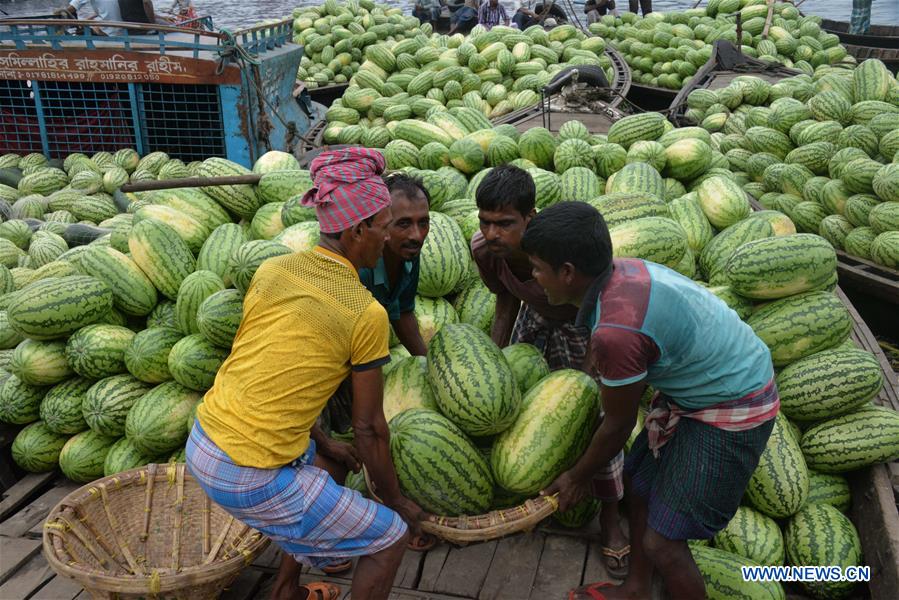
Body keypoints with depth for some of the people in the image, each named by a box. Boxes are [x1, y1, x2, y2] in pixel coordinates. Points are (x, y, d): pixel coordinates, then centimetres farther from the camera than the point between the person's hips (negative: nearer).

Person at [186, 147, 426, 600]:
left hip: (202, 441, 8)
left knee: (331, 465, 32)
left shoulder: (271, 269, 3)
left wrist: (324, 443, 22)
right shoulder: (366, 313, -14)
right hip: (252, 480, -8)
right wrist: (395, 499, 12)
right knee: (391, 537, 8)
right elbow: (369, 428, -5)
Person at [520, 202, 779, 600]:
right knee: (640, 481, 20)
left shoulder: (615, 332, -32)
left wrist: (578, 477, 3)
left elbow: (618, 426, -14)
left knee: (662, 543, -4)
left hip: (732, 415, -9)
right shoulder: (620, 270, -8)